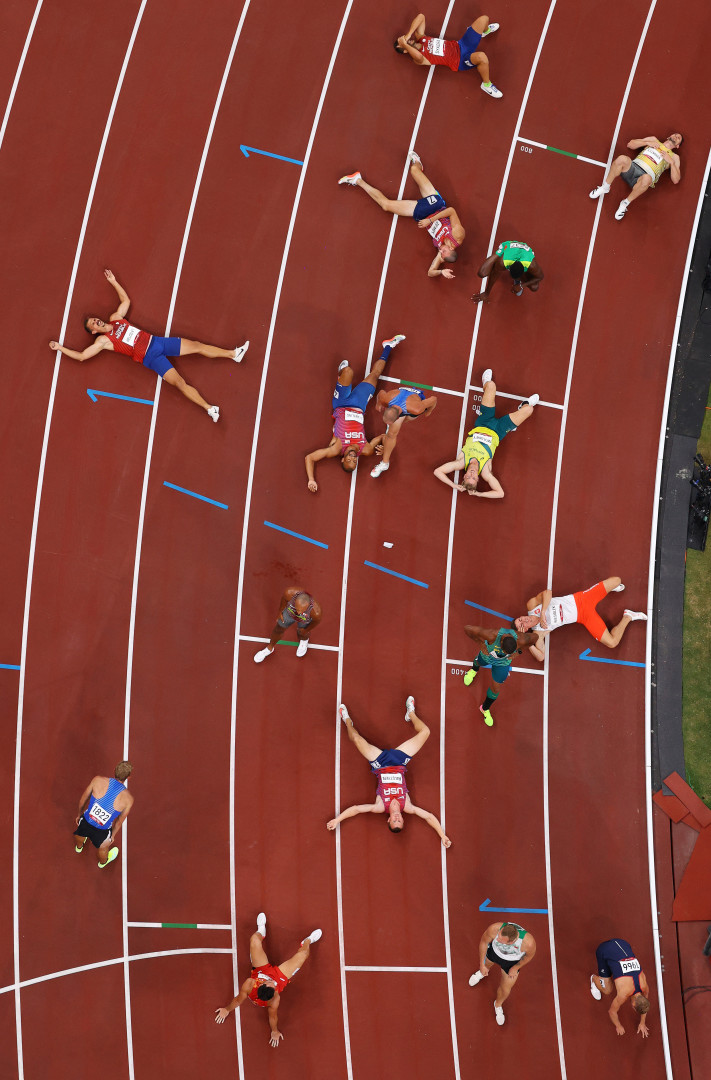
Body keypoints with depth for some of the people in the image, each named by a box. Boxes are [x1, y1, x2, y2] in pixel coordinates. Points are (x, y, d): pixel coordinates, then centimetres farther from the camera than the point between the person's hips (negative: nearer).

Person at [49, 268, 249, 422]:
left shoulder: (116, 318, 15)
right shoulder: (102, 341, -1)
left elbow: (126, 300, 27)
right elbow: (81, 356, -1)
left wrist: (113, 281, 24)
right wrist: (60, 348, 0)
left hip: (156, 341, 6)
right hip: (151, 358, -6)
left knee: (196, 345, -2)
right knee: (179, 382, -21)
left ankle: (233, 354, 4)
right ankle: (209, 408, -30)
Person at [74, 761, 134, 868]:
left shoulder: (98, 780, -20)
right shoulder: (128, 798, -20)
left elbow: (83, 799, -4)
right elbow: (119, 821, -4)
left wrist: (80, 814, 17)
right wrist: (113, 835, 16)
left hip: (86, 820, 1)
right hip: (102, 830, -1)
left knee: (81, 833, 39)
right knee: (103, 848, 34)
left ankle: (79, 847, 73)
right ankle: (102, 863, 67)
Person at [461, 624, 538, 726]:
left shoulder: (520, 640, -40)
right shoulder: (492, 636, -47)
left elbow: (533, 637, -16)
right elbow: (467, 629, -39)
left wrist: (518, 650, -13)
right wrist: (479, 642, -26)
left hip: (503, 663, 1)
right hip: (487, 655, -1)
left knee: (496, 688, 12)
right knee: (480, 662, 34)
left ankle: (485, 709, 44)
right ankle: (474, 669, 75)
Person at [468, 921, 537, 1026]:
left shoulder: (528, 942, -45)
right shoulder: (495, 929, -43)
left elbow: (529, 955, -17)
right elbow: (483, 942, -18)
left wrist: (516, 968, -6)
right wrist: (482, 965, -9)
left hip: (512, 961, -1)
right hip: (494, 950, 1)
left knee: (505, 989, 15)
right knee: (486, 964, 32)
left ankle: (498, 1005, 51)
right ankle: (483, 972, 72)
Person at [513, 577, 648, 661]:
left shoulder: (531, 605, -10)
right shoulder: (538, 633, -11)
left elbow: (547, 592, -23)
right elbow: (541, 656, -16)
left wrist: (543, 612, -31)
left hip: (579, 600, 1)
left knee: (617, 580, -6)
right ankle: (627, 618, 12)